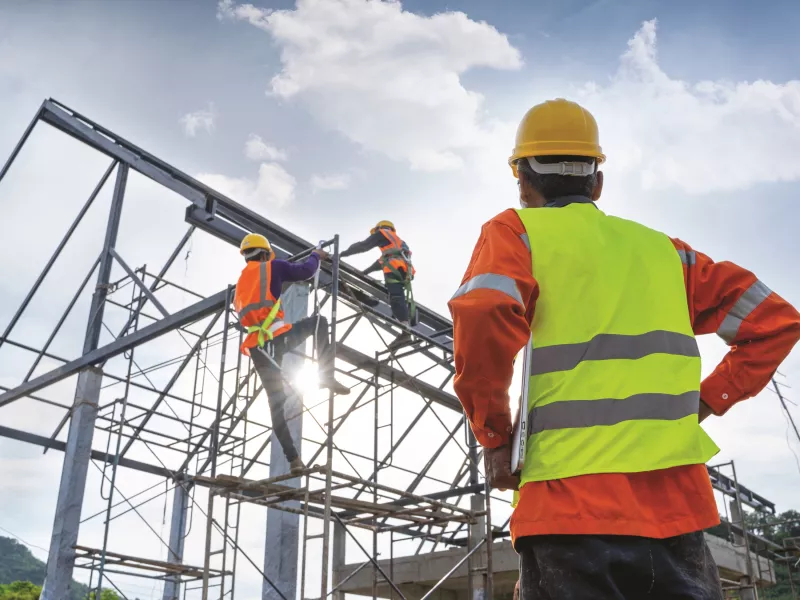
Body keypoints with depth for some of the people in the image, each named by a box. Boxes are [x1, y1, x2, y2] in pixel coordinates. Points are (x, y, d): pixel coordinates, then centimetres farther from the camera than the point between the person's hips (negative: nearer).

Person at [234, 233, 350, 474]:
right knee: (319, 322, 15)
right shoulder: (271, 267, 6)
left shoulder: (240, 282, 25)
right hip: (277, 338, -6)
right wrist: (316, 256, 23)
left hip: (256, 348, 6)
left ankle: (293, 459, 3)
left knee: (276, 402, 8)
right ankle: (327, 377, 0)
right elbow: (304, 271, 2)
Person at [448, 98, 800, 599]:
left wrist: (494, 437, -6)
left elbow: (482, 315, -18)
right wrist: (702, 403, 14)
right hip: (679, 506, 5)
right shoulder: (659, 246, 16)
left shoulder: (516, 231, 3)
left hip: (573, 508, -4)